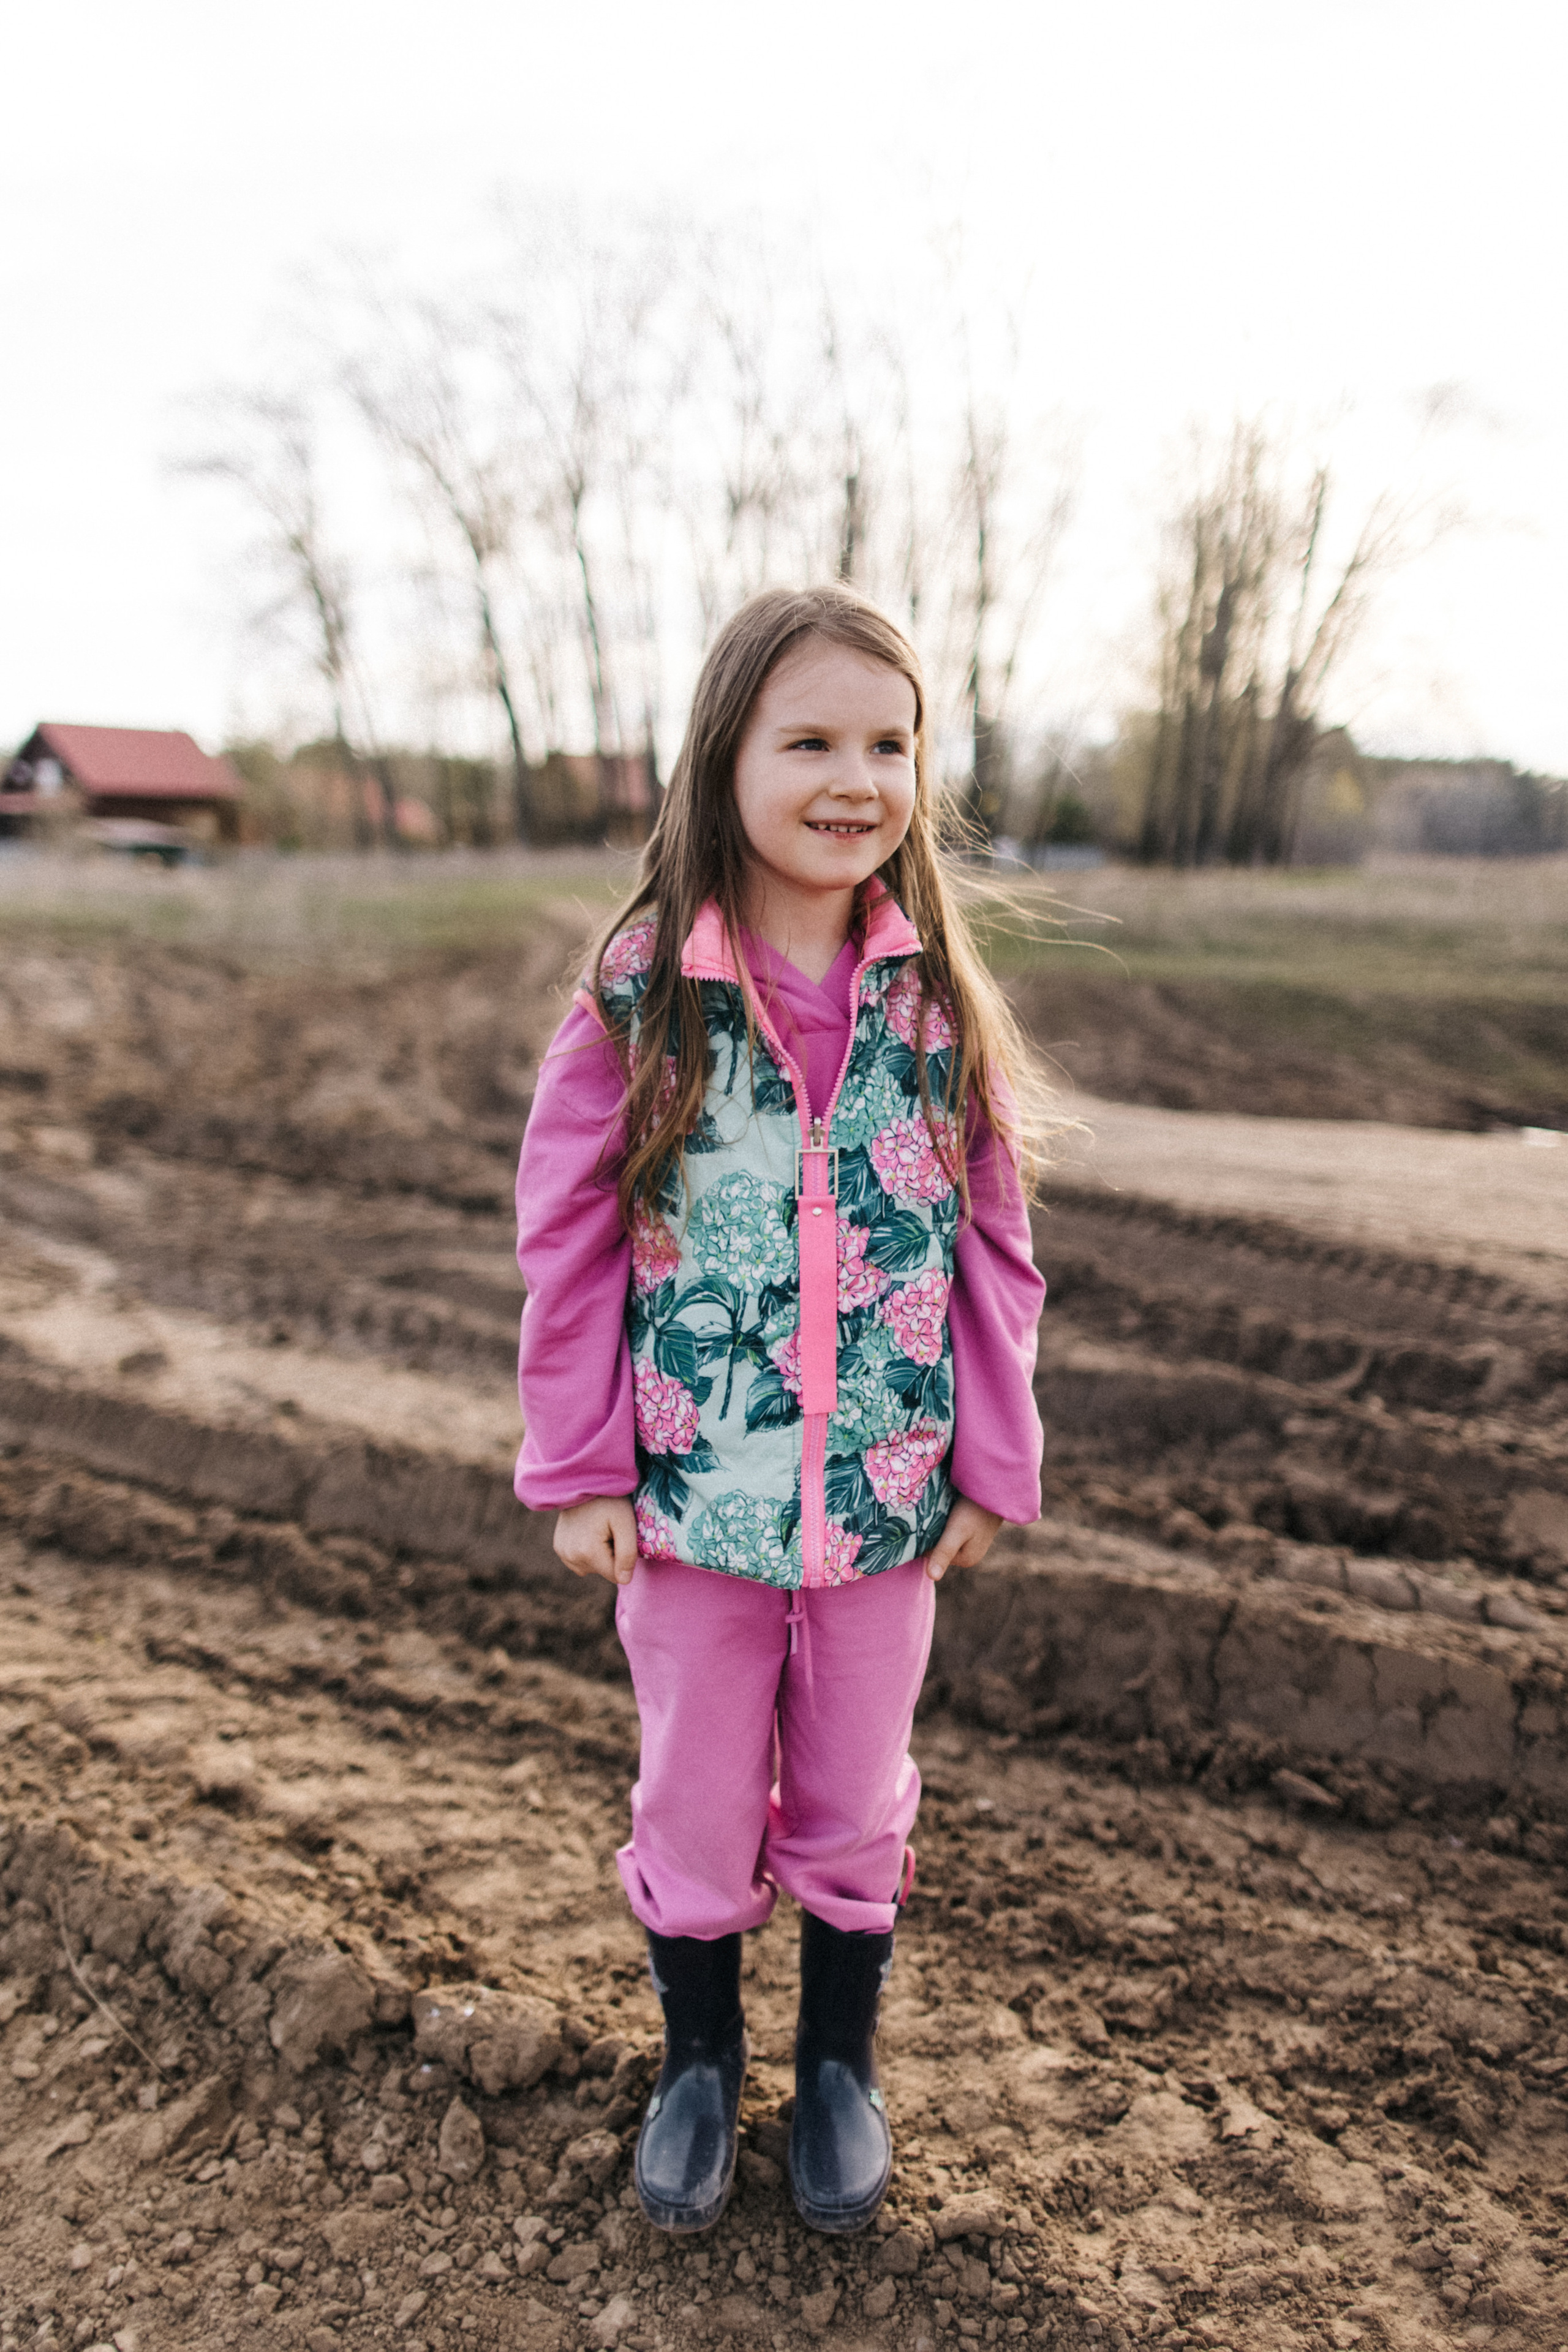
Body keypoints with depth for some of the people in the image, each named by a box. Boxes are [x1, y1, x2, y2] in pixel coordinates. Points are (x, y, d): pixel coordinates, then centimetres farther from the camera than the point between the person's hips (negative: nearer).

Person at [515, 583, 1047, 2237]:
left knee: (854, 1803, 19)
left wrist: (994, 1462, 0)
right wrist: (578, 1467, -5)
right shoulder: (642, 988, -9)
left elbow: (992, 1242, 1)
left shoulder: (937, 997, -4)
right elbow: (568, 1234, -5)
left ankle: (841, 2065, 43)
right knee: (693, 1803, 17)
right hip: (694, 1486, -1)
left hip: (886, 1491, 1)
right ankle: (699, 2061, 42)